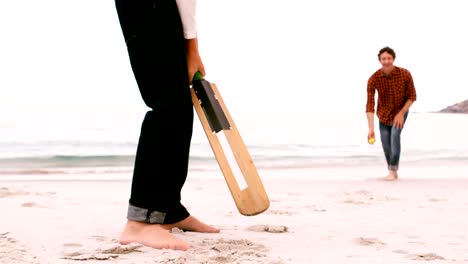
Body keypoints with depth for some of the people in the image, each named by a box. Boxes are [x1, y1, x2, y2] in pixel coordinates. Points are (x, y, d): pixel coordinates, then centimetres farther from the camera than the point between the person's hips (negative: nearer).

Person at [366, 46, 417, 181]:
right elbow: (370, 105, -25)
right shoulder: (373, 79, -24)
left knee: (395, 134, -24)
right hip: (384, 114, 2)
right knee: (386, 144, 0)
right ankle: (393, 172, 21)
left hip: (400, 111, -2)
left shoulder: (405, 74, -24)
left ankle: (393, 170, -17)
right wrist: (371, 128, -32)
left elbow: (412, 96, -12)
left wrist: (401, 113, -22)